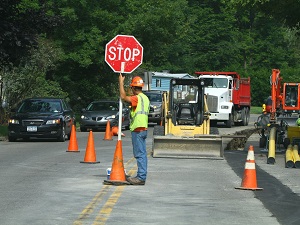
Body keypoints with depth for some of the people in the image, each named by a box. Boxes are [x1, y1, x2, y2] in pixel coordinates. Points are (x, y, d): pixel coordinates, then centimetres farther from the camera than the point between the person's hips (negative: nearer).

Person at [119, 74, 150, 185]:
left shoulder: (137, 98, -14)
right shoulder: (145, 98, 17)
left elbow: (123, 97, -24)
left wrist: (121, 82, -16)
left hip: (138, 129, -10)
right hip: (143, 129, 10)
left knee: (140, 154, -10)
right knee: (142, 154, 11)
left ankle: (141, 177, -11)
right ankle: (141, 176, 14)